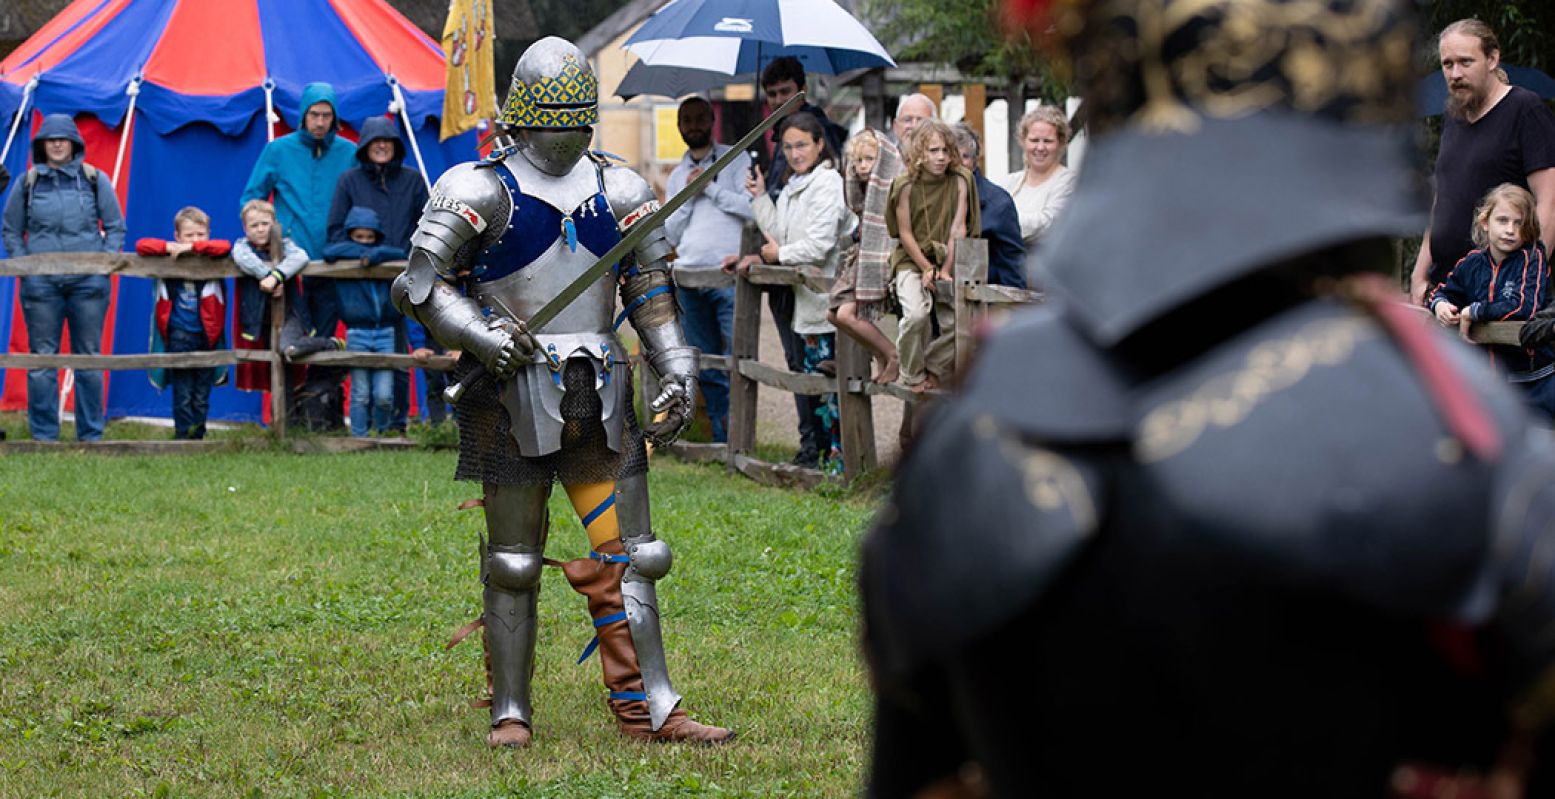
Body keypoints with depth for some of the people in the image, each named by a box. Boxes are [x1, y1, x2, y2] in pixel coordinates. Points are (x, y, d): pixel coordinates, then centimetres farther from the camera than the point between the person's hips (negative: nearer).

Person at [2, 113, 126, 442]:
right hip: (41, 285, 0)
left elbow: (116, 227, 10)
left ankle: (91, 436, 10)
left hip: (88, 282, 0)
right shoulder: (28, 182, 7)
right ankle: (44, 436, 7)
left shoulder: (95, 180, 5)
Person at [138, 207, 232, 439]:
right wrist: (169, 248, -13)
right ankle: (183, 439, -4)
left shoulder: (211, 258, 3)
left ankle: (197, 438, 12)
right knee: (182, 394, -4)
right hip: (178, 336, -1)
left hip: (206, 336, 1)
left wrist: (192, 247, -18)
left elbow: (225, 246, -16)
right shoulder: (170, 259, 4)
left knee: (201, 397, 5)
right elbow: (141, 245, -1)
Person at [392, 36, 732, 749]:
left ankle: (647, 710, 5)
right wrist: (481, 334, -21)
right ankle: (510, 714, 11)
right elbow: (420, 285, -7)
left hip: (599, 395, 4)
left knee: (628, 555, 2)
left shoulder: (618, 192, 9)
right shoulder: (481, 191, -6)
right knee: (512, 564, 3)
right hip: (515, 395, -4)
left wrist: (677, 369, 7)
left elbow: (651, 293, 16)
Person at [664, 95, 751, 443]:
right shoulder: (677, 175, 19)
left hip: (729, 274, -5)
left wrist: (711, 187, -7)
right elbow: (671, 234, 13)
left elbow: (752, 207, -8)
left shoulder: (735, 159, 6)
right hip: (689, 277, 5)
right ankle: (721, 438, 9)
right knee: (705, 364, 5)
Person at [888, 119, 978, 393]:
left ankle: (935, 369, 11)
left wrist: (946, 270, -10)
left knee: (955, 320, -15)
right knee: (916, 314, -26)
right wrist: (927, 269, -10)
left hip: (946, 260, 2)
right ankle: (913, 374, -2)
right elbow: (905, 233, -4)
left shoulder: (959, 182, -2)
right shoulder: (906, 186, -7)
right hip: (911, 260, -2)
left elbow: (958, 230, -4)